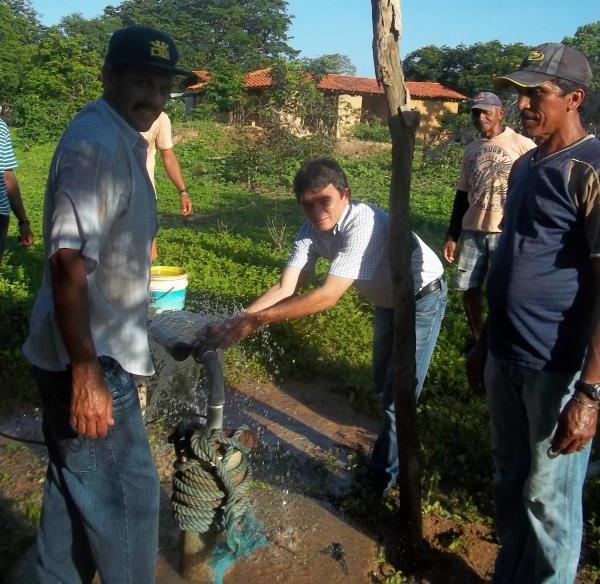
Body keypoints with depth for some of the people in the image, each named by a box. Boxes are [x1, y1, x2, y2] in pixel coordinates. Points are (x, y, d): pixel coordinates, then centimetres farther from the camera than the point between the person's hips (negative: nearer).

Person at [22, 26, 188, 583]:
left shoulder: (124, 141, 12)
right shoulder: (94, 145, -20)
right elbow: (68, 264, -27)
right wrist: (87, 375, -27)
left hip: (96, 351, 10)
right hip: (88, 359, -10)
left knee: (76, 483, 23)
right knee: (127, 492, 5)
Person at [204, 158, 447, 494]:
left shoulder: (364, 224, -38)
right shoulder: (313, 229, -16)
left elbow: (328, 296, -43)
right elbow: (285, 288, -20)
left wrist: (256, 321, -45)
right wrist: (236, 321, -34)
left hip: (423, 298, -8)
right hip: (388, 301, 8)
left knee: (397, 395, -5)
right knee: (383, 384, 23)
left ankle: (380, 482, 15)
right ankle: (396, 450, 48)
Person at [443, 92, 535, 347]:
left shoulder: (522, 145, -5)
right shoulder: (471, 149, 12)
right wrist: (452, 236, 12)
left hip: (508, 233, -5)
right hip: (472, 231, 5)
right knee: (468, 288, 10)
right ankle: (477, 338, 30)